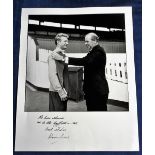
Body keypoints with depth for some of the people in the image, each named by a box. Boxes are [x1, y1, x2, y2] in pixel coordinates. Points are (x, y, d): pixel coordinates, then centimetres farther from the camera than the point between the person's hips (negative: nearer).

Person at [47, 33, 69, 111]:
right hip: (56, 92, -9)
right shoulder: (53, 55, -13)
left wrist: (66, 90, 11)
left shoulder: (63, 55, 14)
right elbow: (52, 75, -21)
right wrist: (60, 91, -22)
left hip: (63, 92, 9)